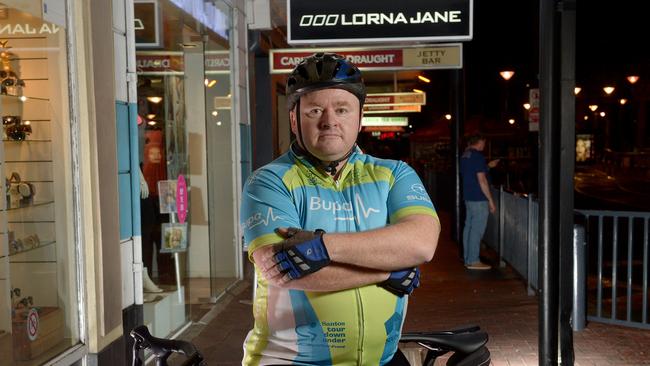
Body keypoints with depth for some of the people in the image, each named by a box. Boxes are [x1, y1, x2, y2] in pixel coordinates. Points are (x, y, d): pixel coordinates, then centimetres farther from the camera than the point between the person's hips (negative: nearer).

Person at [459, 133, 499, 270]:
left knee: (468, 227, 13)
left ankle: (467, 259, 18)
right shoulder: (478, 156, -15)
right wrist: (491, 200, -14)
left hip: (468, 197, 10)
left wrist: (487, 166, 30)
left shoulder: (465, 155, 13)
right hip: (479, 199, -9)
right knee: (477, 230, -5)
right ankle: (473, 261, -2)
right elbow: (482, 180, -18)